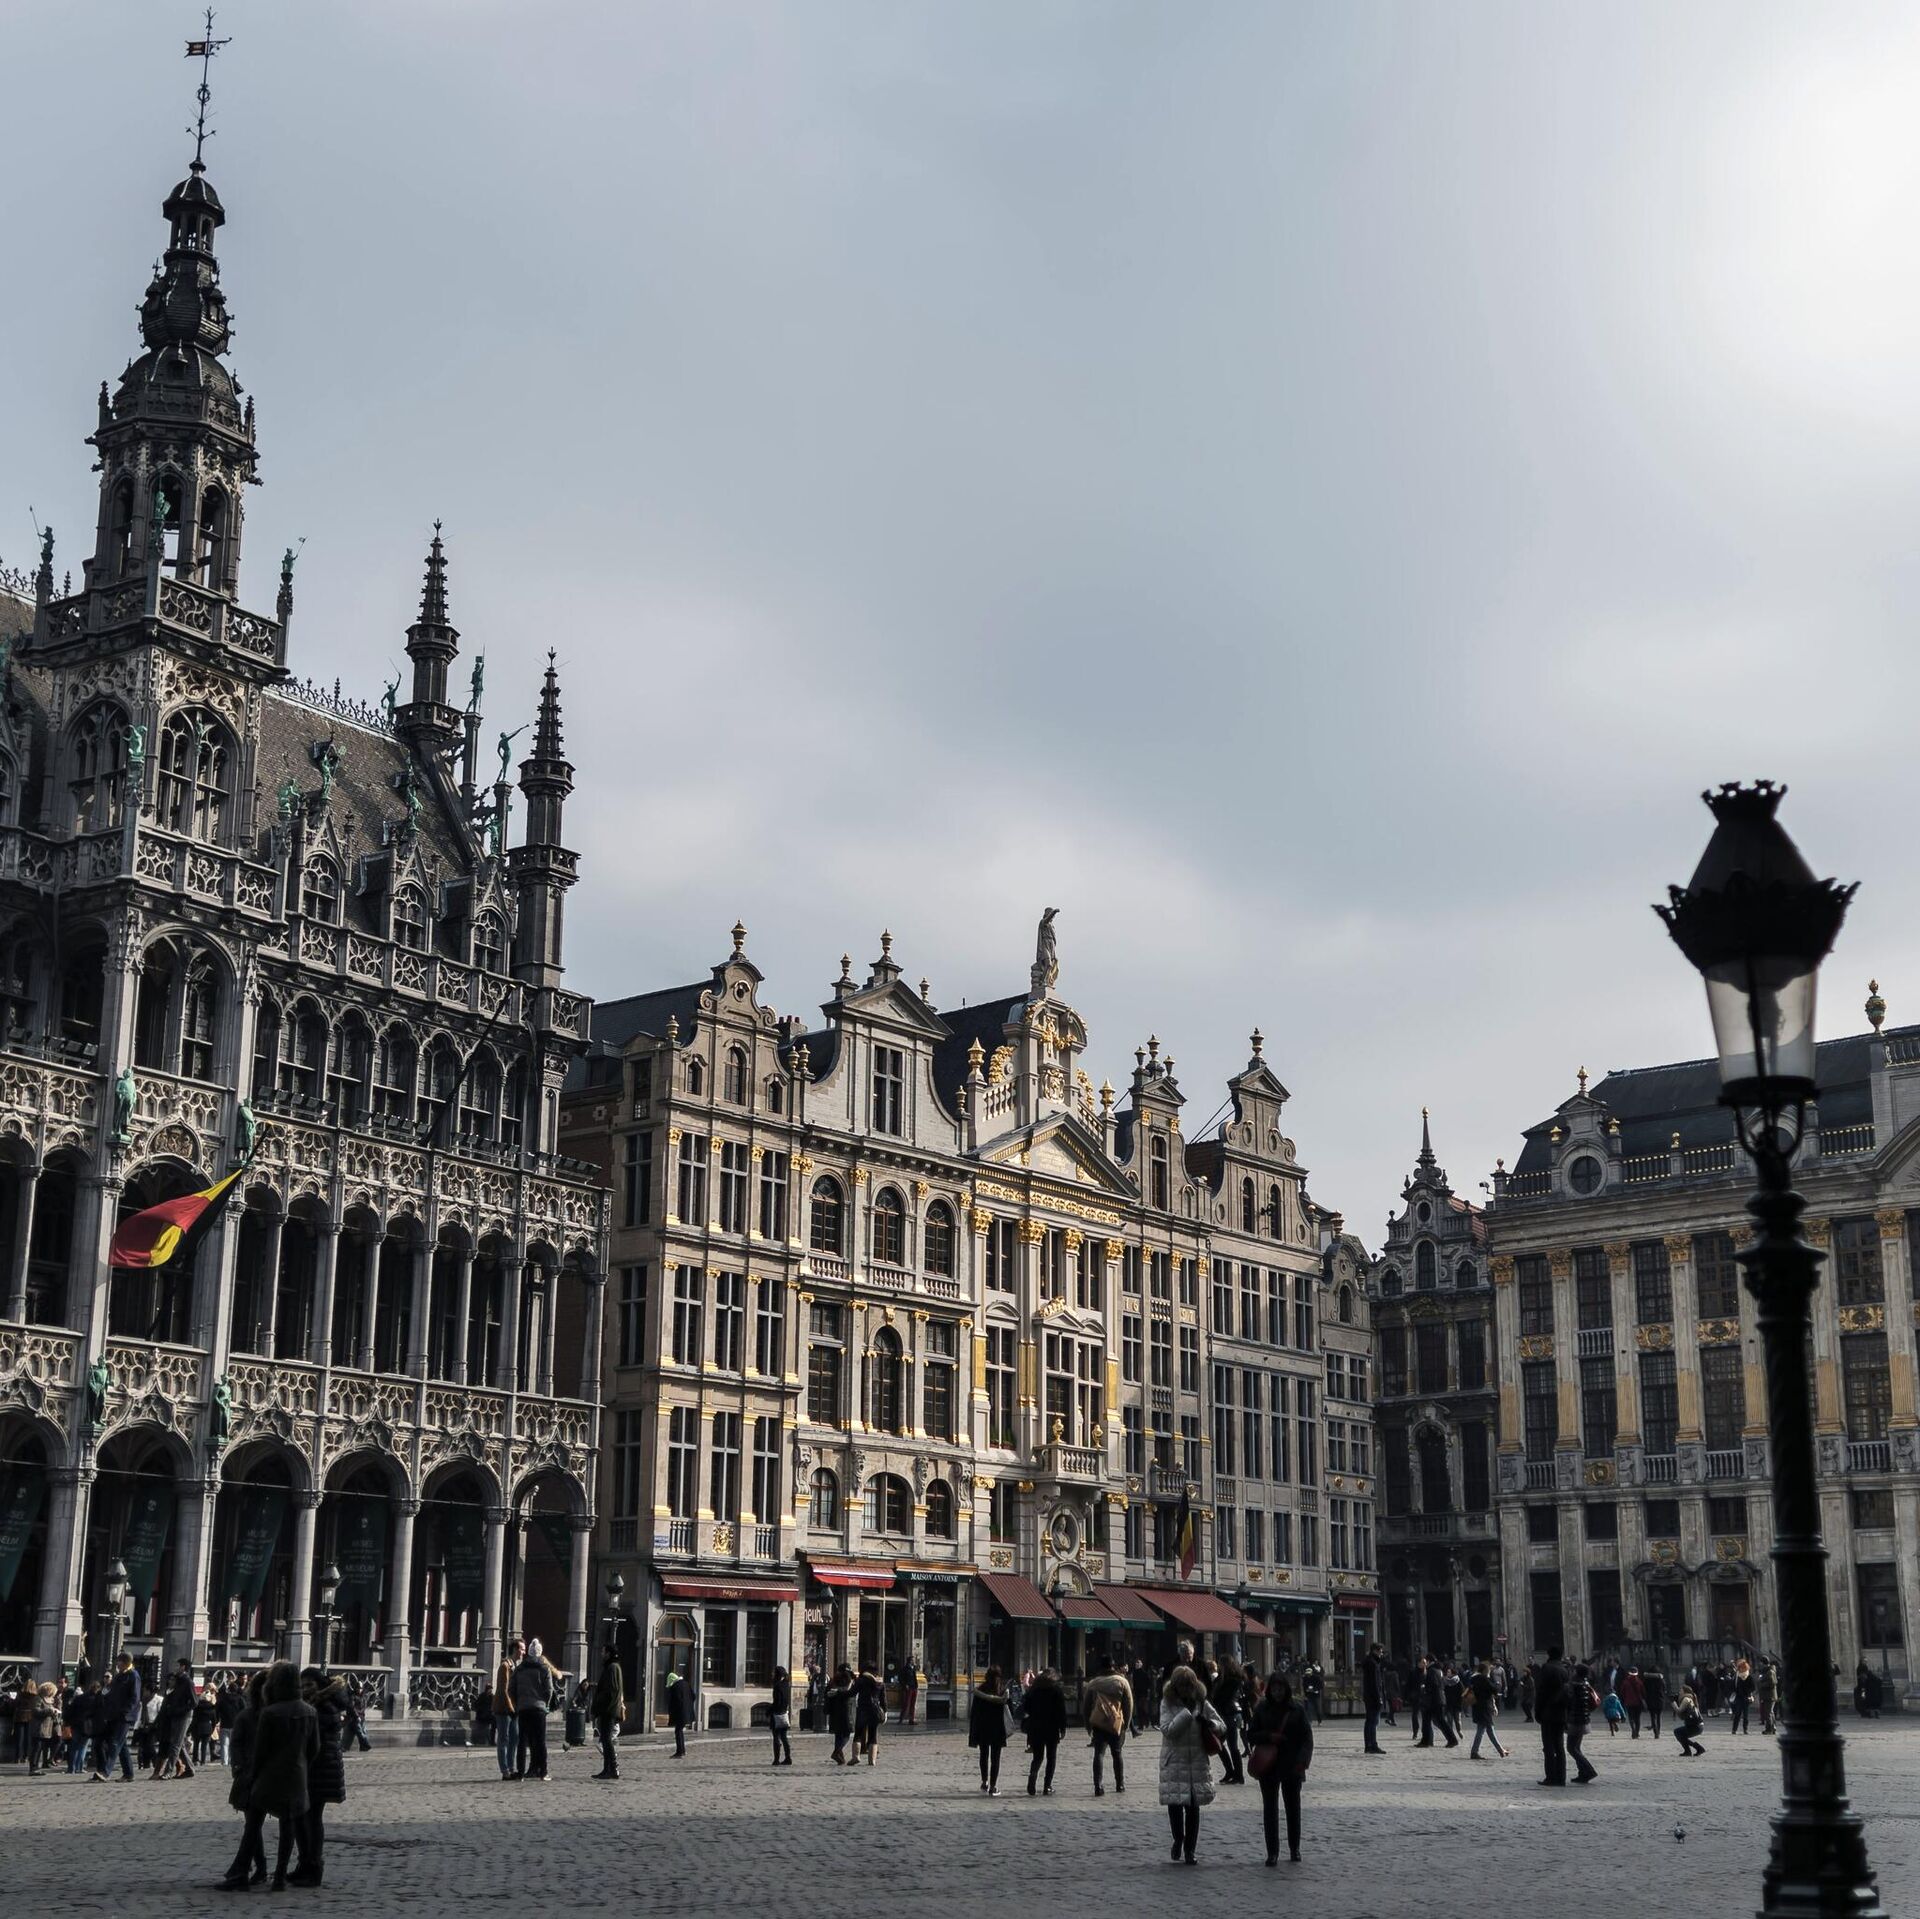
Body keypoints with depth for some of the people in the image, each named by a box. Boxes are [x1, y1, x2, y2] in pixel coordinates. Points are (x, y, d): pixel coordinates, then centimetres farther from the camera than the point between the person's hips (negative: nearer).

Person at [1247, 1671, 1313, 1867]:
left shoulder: (1296, 1711, -1)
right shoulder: (1261, 1710, 2)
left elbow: (1307, 1738, -2)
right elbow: (1251, 1735, 5)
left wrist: (1301, 1762, -12)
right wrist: (1269, 1736, -13)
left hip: (1291, 1767, -1)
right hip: (1268, 1766, 1)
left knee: (1293, 1807, 8)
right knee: (1270, 1809, 2)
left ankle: (1294, 1849, 22)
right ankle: (1272, 1852, 6)